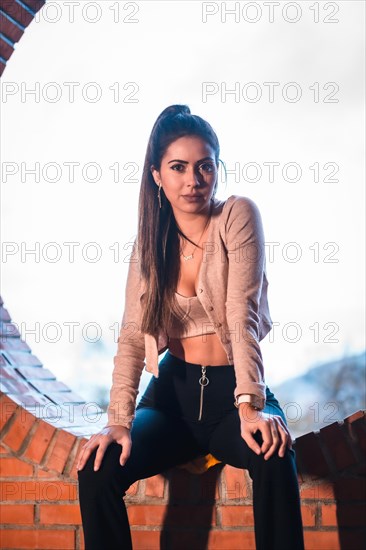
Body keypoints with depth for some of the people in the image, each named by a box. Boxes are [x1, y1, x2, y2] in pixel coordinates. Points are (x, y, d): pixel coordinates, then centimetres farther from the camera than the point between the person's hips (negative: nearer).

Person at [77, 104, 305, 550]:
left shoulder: (237, 216, -8)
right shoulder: (151, 241, 2)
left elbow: (242, 314, -18)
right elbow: (133, 335, -5)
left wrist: (250, 406, -28)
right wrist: (119, 422, -17)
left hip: (232, 389, -3)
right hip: (174, 390, 3)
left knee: (274, 456, -34)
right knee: (97, 469, -21)